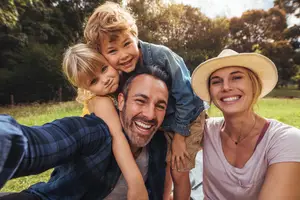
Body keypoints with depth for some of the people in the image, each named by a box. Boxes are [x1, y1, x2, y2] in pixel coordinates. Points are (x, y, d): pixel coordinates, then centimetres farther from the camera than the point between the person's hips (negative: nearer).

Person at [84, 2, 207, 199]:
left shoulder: (161, 56, -31)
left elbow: (185, 97, -22)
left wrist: (179, 137, -14)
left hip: (188, 117, -3)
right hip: (161, 123, 4)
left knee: (179, 173, 3)